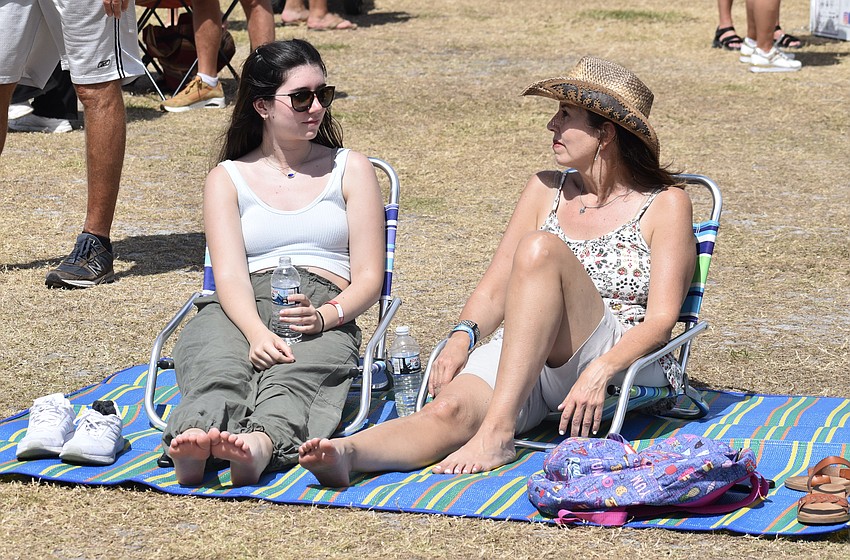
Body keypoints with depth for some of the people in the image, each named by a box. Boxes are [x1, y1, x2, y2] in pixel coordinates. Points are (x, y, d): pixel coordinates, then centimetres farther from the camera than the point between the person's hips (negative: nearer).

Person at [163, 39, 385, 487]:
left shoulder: (350, 169, 19)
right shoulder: (227, 178, 18)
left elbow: (368, 278, 10)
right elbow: (230, 274, 1)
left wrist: (325, 316, -14)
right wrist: (257, 332, -23)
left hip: (324, 311, -1)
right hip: (242, 310, 1)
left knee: (291, 377, -38)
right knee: (216, 367, -37)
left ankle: (261, 443, -70)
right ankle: (195, 437, -68)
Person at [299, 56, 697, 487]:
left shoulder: (665, 205, 6)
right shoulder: (545, 191, 21)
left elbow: (661, 320, -4)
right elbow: (494, 290, 15)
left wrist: (600, 372, -22)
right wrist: (462, 336, -8)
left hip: (623, 367, -4)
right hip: (522, 360, 4)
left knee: (539, 249, -30)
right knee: (451, 408, -31)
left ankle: (498, 432, -40)